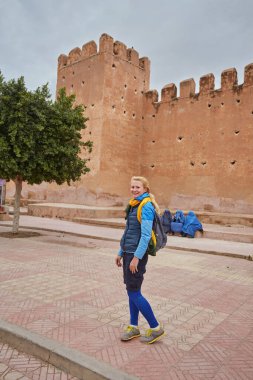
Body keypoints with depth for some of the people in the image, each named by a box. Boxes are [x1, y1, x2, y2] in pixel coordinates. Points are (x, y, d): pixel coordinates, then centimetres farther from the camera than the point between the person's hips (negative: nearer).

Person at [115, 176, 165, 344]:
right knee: (132, 292, 14)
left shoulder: (146, 206, -14)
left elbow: (146, 235, -20)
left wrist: (136, 257, -22)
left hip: (137, 255, -8)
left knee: (134, 293, -2)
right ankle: (134, 327, 28)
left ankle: (155, 328, 13)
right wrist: (121, 253, 19)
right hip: (128, 253, 8)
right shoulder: (134, 205, 13)